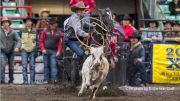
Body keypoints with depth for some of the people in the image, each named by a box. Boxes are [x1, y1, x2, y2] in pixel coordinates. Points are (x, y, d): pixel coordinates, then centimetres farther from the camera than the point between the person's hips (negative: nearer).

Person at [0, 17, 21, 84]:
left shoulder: (12, 32, -9)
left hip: (11, 51, 1)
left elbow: (19, 40, -13)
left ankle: (11, 79, 22)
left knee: (11, 66, 8)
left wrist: (17, 47, -31)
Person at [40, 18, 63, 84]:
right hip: (46, 50, 1)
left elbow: (60, 43, 7)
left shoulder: (59, 33, 7)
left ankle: (54, 79, -19)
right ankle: (46, 79, 9)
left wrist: (59, 51, -4)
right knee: (46, 65, 4)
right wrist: (43, 49, -5)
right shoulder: (45, 32, 6)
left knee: (54, 64, -12)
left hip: (54, 51, -1)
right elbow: (41, 41, 6)